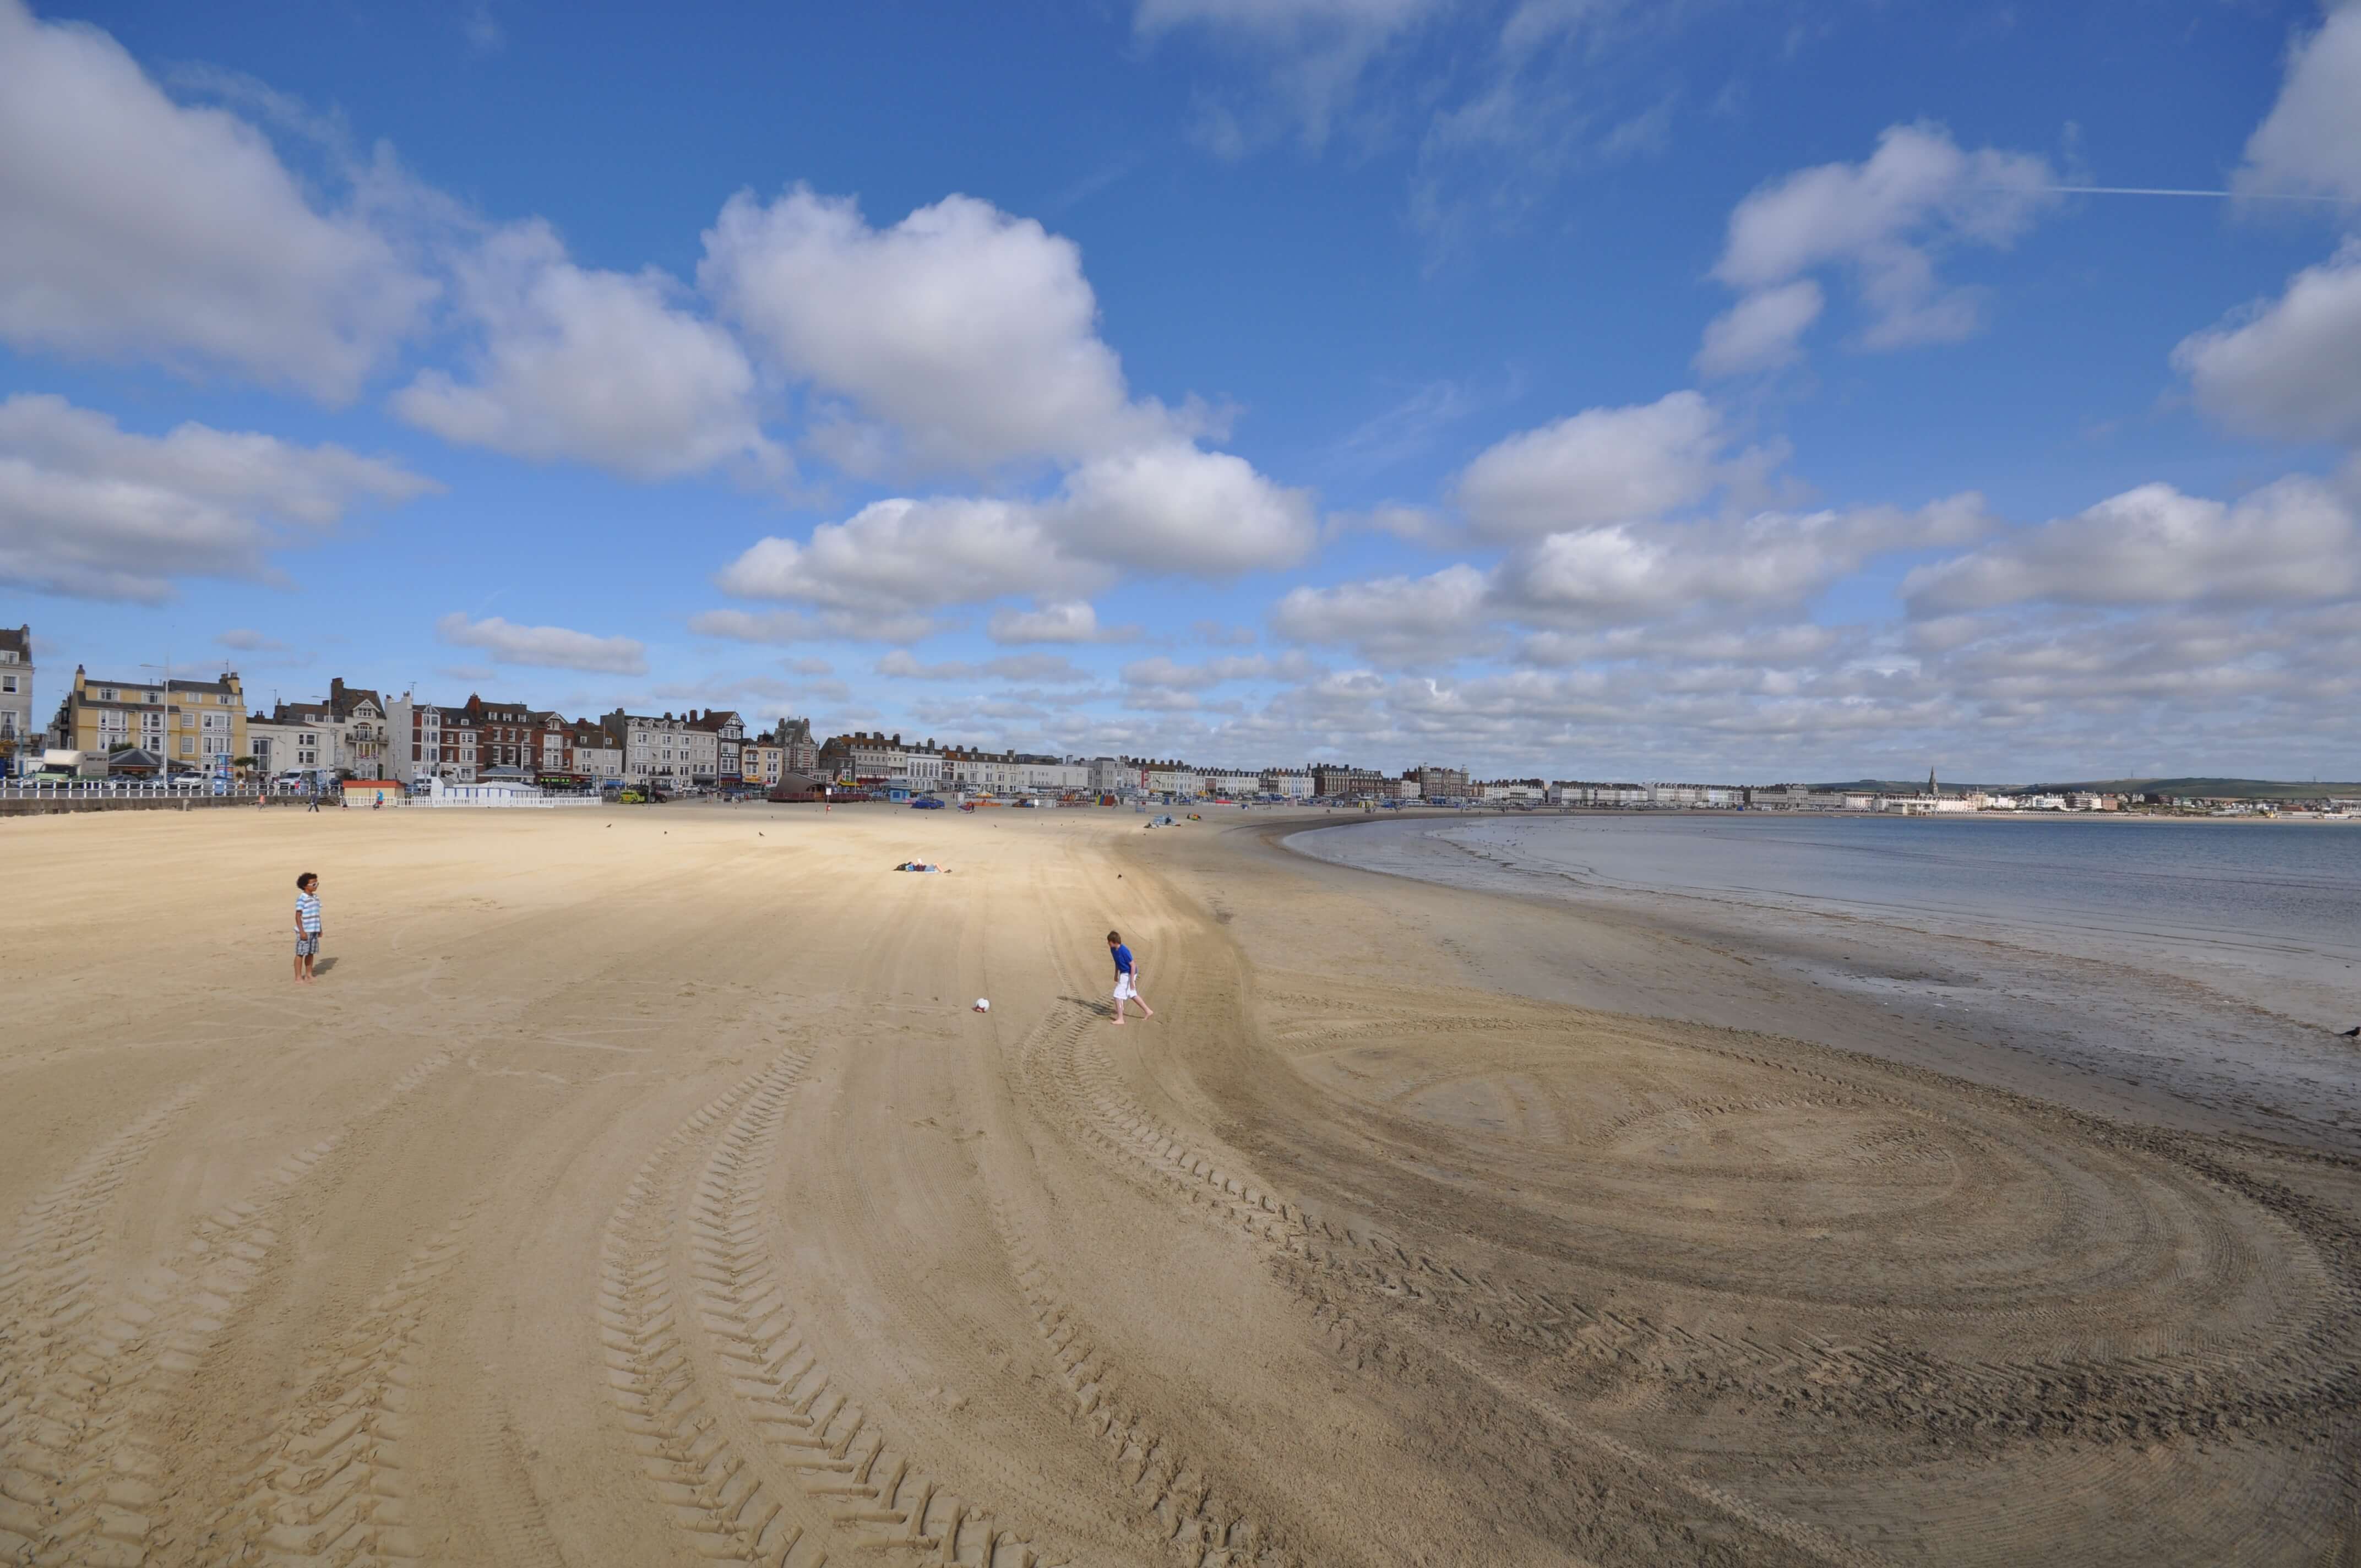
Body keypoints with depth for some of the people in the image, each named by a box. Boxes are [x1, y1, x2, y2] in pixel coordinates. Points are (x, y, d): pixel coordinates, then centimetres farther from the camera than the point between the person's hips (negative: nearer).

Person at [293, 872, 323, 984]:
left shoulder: (316, 897, 9)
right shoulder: (302, 898, -14)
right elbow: (298, 916, -15)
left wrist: (320, 929, 17)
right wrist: (302, 931, -18)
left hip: (314, 930, 7)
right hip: (305, 931, -7)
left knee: (311, 953, 13)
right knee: (301, 953, 1)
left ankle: (308, 975, 23)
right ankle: (298, 978, 7)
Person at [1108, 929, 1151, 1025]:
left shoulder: (1124, 951, -28)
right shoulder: (1113, 949, -4)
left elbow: (1133, 965, -23)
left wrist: (1132, 981, -23)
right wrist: (1116, 974, 21)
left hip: (1128, 974, -9)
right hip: (1123, 973, 9)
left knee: (1118, 995, -8)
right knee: (1132, 995, 21)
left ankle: (1120, 1019, 1)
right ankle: (1148, 1011, 33)